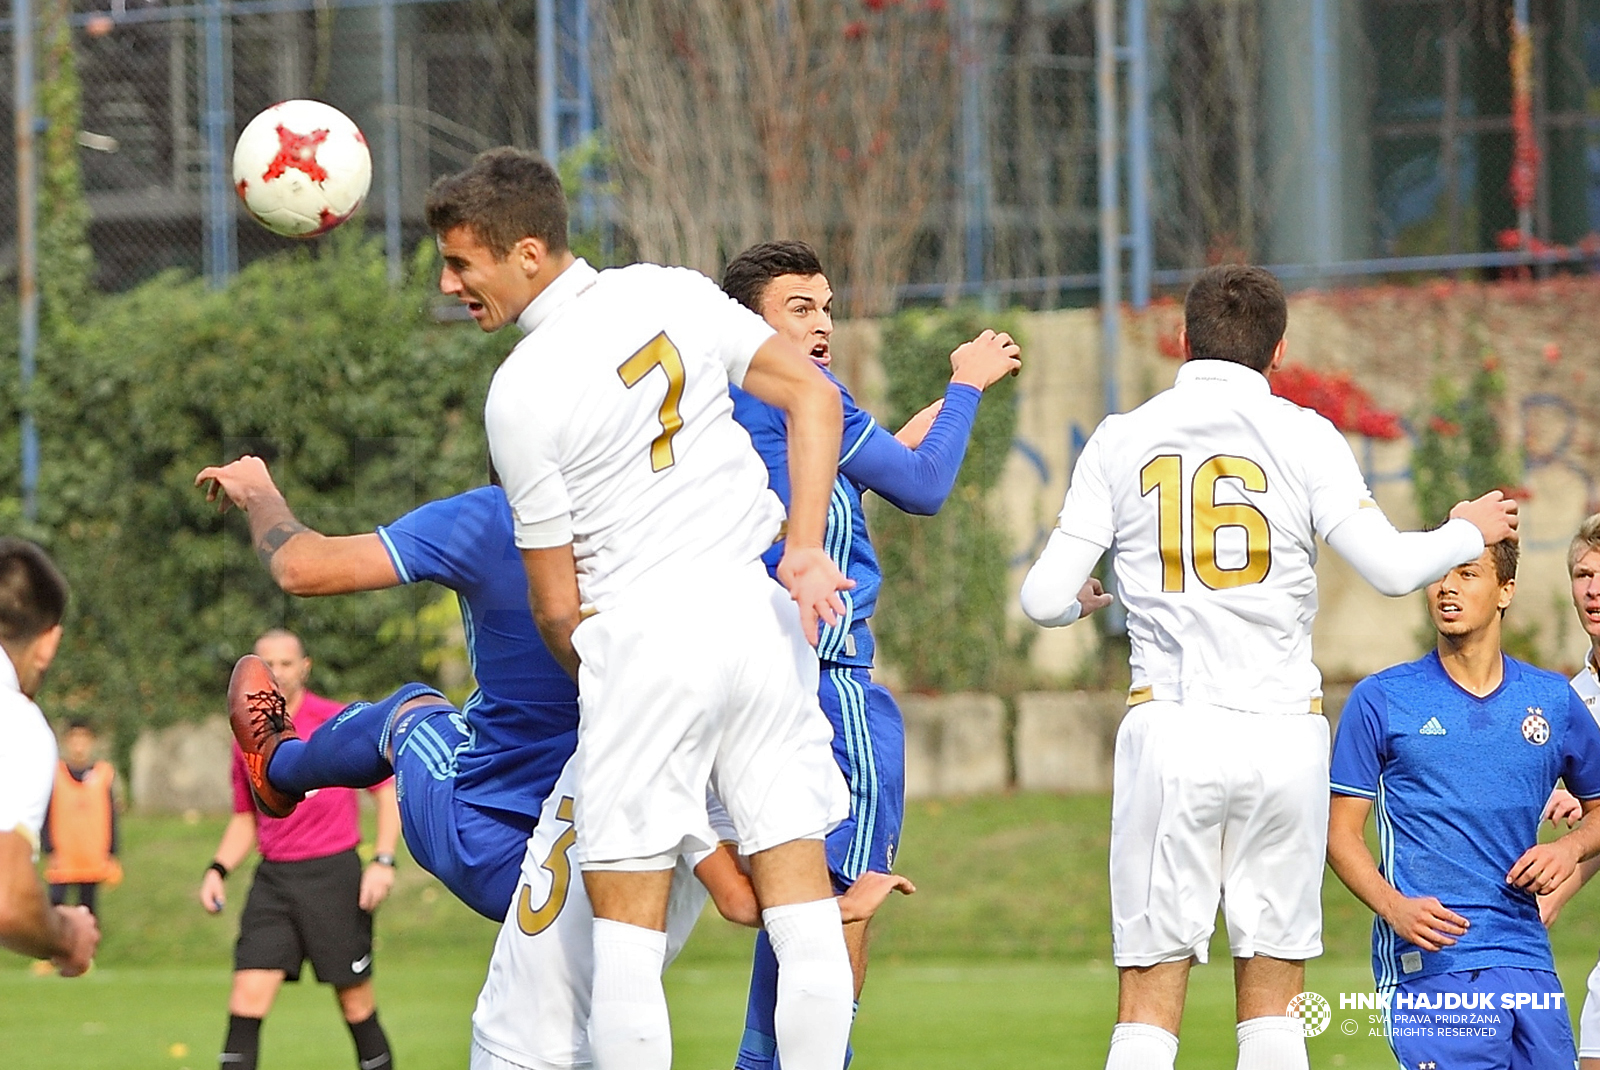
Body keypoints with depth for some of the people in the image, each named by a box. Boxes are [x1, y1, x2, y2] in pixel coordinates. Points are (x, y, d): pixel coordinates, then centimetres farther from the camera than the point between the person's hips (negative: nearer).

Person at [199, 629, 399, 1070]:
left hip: (333, 873, -4)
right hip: (273, 880, 4)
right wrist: (218, 869, 7)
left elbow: (388, 789, -2)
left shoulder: (338, 723, -4)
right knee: (248, 996, -8)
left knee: (355, 1001, 1)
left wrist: (383, 861, -12)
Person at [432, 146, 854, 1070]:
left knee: (628, 933, 1)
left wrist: (594, 674, 17)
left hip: (645, 629, -5)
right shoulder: (673, 294, 5)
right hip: (760, 612, 5)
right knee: (805, 915, 6)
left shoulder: (521, 393, -9)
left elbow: (557, 604, -2)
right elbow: (815, 398, 3)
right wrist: (805, 550, -1)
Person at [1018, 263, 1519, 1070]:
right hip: (1282, 731, 0)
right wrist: (1467, 532, 15)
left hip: (1168, 728, 0)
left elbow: (1045, 599, 3)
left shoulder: (1120, 441, 5)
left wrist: (1078, 601, 27)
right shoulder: (1303, 436, 2)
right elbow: (1392, 568, -5)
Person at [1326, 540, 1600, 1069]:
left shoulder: (1553, 699, 12)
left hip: (1527, 959, 4)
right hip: (1429, 960, -4)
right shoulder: (1380, 700, 3)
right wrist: (1393, 907, -15)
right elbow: (1341, 834, 2)